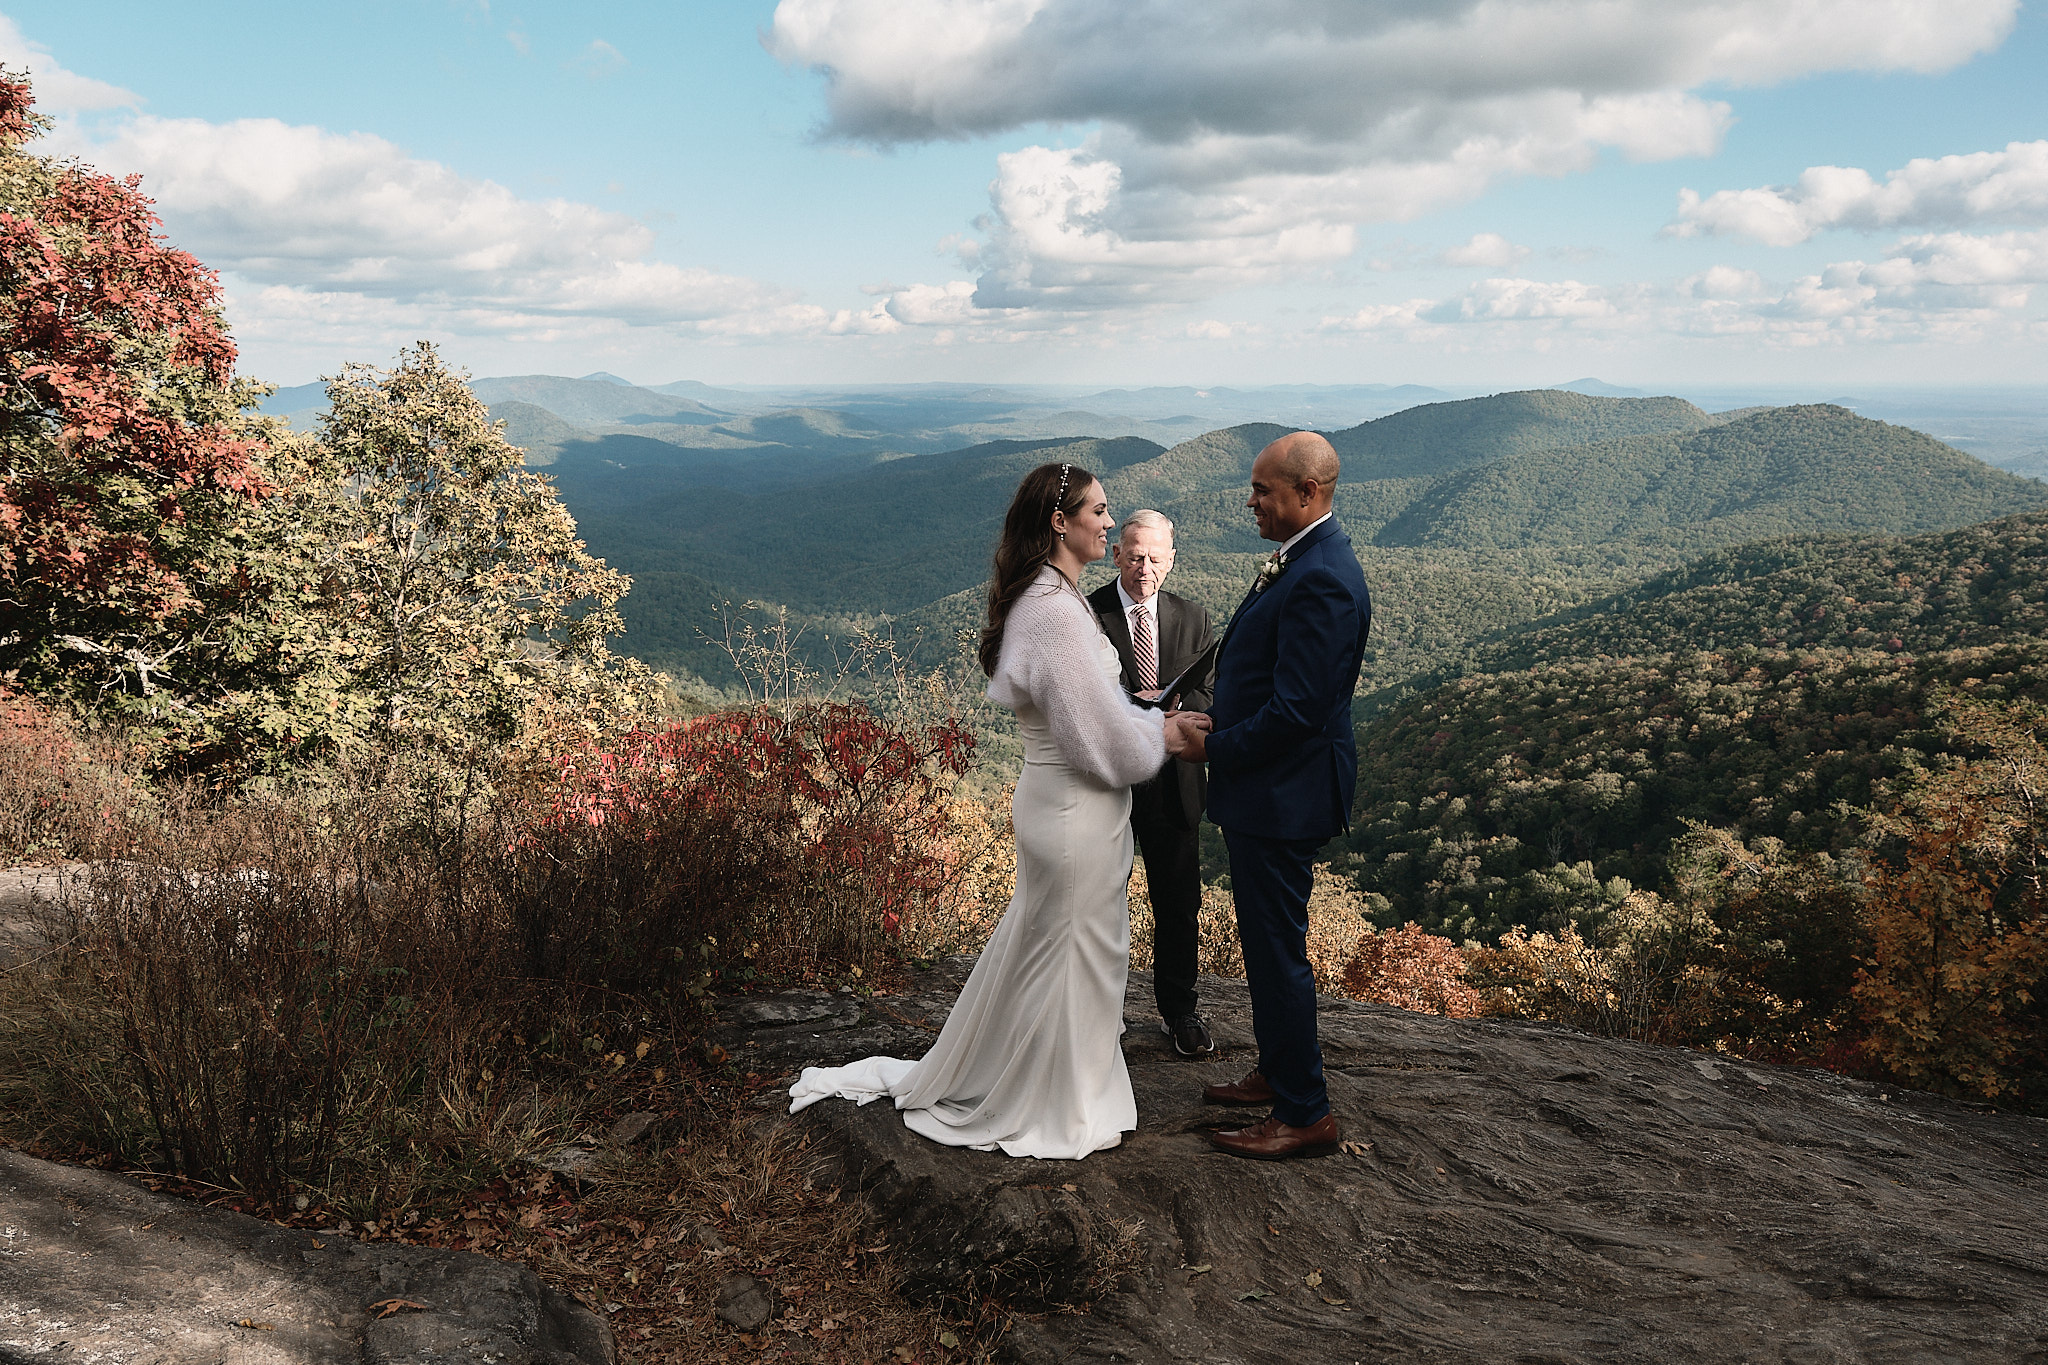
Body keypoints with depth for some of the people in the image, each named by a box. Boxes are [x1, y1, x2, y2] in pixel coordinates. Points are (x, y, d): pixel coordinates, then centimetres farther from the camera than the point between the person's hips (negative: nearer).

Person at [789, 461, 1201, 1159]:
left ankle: (957, 1078, 39)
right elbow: (1103, 739, -22)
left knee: (1035, 948, 22)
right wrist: (1160, 736, -5)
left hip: (1059, 805, 10)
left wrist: (1155, 721, 7)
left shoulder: (1046, 598, 10)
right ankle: (1057, 1114, 26)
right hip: (1076, 812, -10)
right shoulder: (1056, 612, -23)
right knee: (1070, 954, 6)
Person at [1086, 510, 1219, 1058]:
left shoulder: (1193, 620, 8)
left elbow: (1209, 694, 3)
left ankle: (1179, 1009, 28)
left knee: (1180, 903, 10)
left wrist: (1172, 710, -18)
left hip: (1174, 782, 3)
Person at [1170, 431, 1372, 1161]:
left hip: (1283, 793, -11)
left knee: (1278, 948, 1)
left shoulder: (1321, 581, -24)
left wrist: (1213, 746, -14)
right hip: (1268, 787, 11)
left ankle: (1304, 1113, 15)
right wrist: (1214, 720, 4)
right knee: (1266, 939, 22)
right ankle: (1278, 1071, 38)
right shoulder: (1300, 560, 9)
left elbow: (1295, 711, -27)